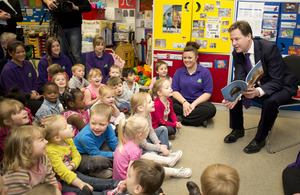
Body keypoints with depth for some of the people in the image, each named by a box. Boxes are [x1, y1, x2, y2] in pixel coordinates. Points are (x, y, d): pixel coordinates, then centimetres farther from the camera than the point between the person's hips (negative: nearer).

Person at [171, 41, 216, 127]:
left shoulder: (205, 72, 3)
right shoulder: (178, 72, 10)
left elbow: (208, 93, -4)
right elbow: (175, 90, 3)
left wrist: (194, 104, -18)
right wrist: (184, 102, -16)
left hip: (199, 102, -1)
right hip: (182, 102, 2)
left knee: (211, 109, -34)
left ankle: (179, 118, -29)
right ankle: (199, 120, -28)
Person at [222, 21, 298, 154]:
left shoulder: (269, 48, -30)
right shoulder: (237, 53, -11)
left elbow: (277, 81, -32)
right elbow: (240, 80, -16)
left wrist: (258, 92, -51)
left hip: (282, 85, -6)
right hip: (257, 84, 6)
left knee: (270, 101, -36)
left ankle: (260, 138, -13)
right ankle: (238, 129, 8)